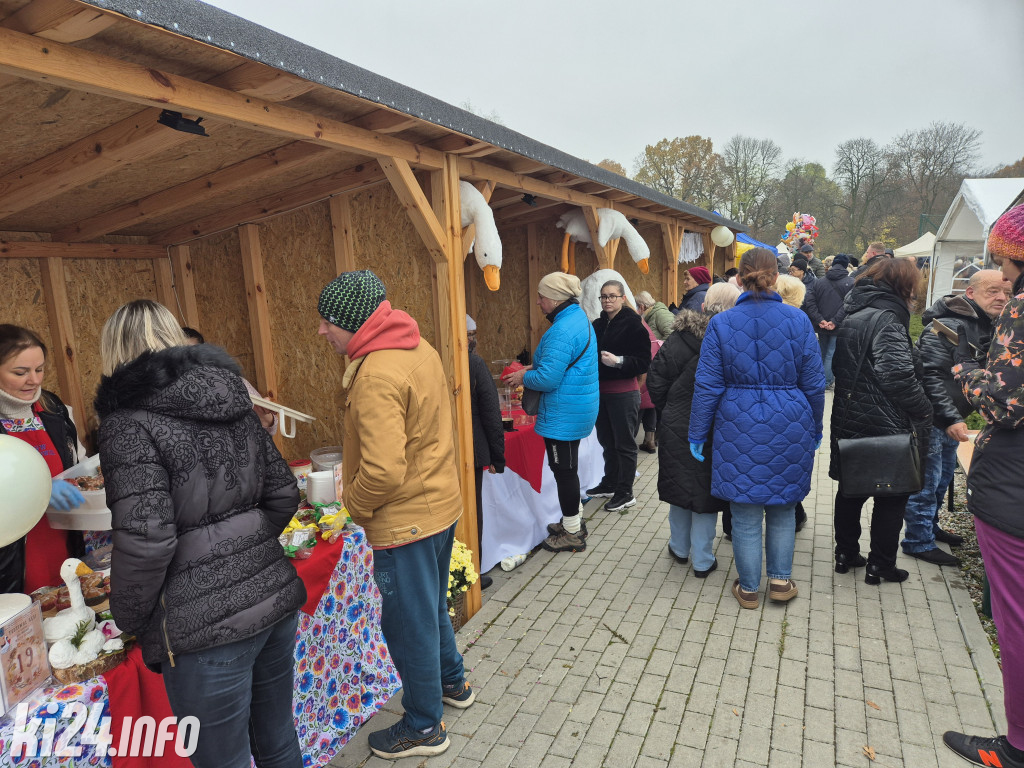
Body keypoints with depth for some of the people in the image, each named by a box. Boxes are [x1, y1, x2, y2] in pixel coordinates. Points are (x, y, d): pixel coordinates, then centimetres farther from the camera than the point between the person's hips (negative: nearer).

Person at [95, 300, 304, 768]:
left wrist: (127, 618, 0)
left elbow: (146, 540, -17)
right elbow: (283, 493, 9)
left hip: (208, 626, -6)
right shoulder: (232, 400, 7)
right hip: (275, 595, 6)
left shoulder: (130, 424, -11)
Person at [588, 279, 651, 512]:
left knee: (624, 443, 3)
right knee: (606, 440, 17)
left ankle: (625, 493, 14)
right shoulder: (597, 325, 9)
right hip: (600, 390, 7)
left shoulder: (633, 324, -9)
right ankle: (609, 484, 32)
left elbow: (644, 362, -14)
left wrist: (618, 361, -25)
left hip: (623, 393, -6)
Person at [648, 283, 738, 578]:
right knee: (706, 490, 11)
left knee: (681, 486, 16)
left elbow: (656, 380, -7)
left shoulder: (682, 335, -10)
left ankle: (680, 548, 34)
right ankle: (702, 560, 21)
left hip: (678, 426, 1)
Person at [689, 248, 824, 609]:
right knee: (782, 507, 20)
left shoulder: (721, 323, -6)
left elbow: (708, 386, -5)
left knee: (745, 512, 9)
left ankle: (748, 588, 23)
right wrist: (815, 431, 15)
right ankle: (780, 580, 29)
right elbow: (814, 384, 2)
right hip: (789, 427, 1)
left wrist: (697, 435, 3)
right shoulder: (798, 320, -3)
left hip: (739, 428, -1)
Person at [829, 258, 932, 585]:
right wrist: (923, 411, -10)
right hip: (885, 425, -8)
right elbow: (899, 375, -22)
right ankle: (880, 564, 17)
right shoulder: (886, 318, -16)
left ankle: (846, 554, 28)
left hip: (849, 422, 8)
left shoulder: (851, 316, 11)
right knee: (892, 496, 8)